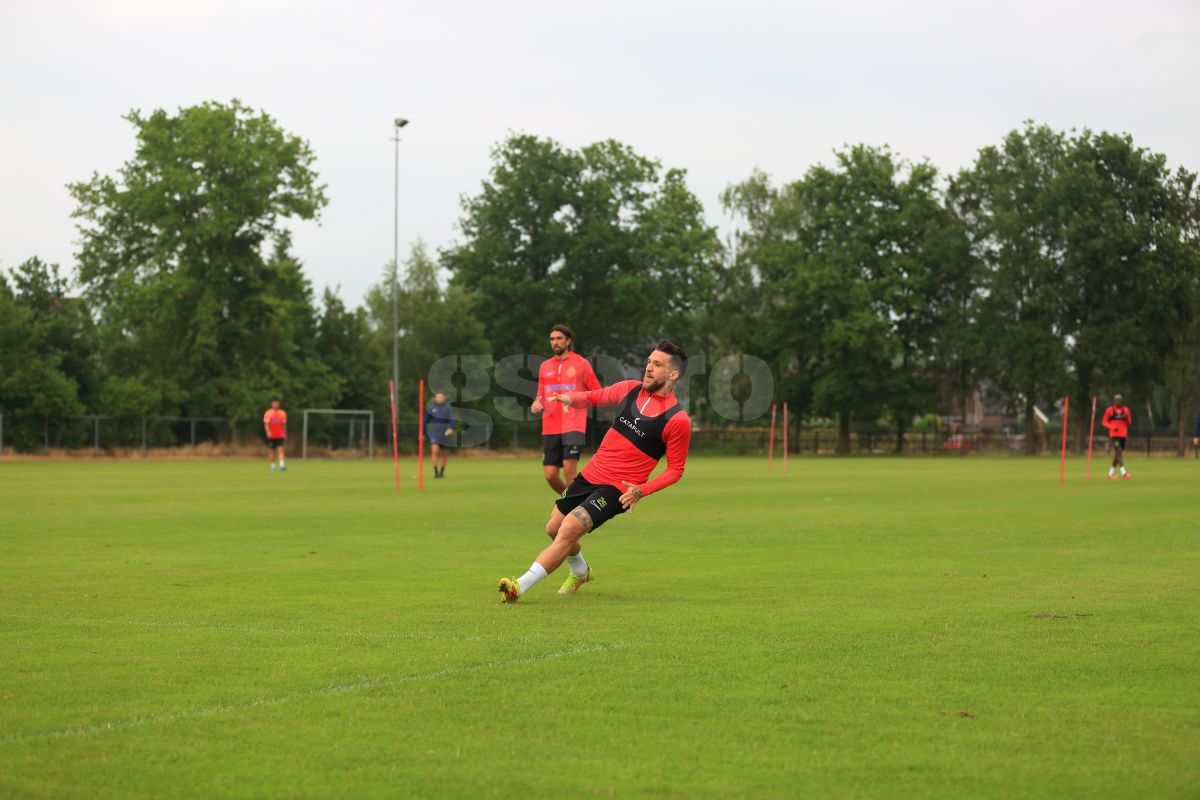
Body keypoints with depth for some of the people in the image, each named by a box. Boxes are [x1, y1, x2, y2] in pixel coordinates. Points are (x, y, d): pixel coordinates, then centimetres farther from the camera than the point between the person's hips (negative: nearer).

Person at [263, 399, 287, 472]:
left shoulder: (282, 413, 6)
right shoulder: (268, 413, -2)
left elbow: (284, 425, 12)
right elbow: (266, 424, -10)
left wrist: (285, 435, 14)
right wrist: (268, 432, -27)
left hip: (280, 436, 1)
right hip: (271, 436, -1)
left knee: (280, 450, -13)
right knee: (273, 452, 7)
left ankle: (282, 465, -25)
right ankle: (272, 466, 21)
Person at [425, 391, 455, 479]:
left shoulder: (448, 407, -1)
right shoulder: (430, 407, 2)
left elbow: (452, 419, -12)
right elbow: (426, 420, 10)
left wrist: (451, 429, -31)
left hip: (444, 432, 1)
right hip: (433, 432, -1)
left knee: (443, 453, 9)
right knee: (435, 450, -19)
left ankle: (442, 472, 26)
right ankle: (435, 472, -14)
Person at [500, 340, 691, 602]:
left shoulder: (677, 420, -13)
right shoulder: (631, 389, 3)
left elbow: (675, 469, -6)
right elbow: (596, 396, 19)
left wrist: (640, 490, -19)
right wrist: (570, 398, -4)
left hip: (617, 490, -7)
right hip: (590, 474, 7)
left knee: (569, 530, -22)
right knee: (554, 529, 16)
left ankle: (519, 587, -22)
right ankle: (580, 572, 46)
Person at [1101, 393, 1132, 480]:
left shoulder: (1125, 410, 10)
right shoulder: (1110, 410, 0)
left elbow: (1129, 423, 12)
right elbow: (1104, 422, 3)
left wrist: (1126, 417, -10)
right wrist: (1112, 427, -14)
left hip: (1123, 435, 5)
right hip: (1114, 434, -5)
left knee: (1117, 454, 8)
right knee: (1118, 452, -16)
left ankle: (1111, 473, 20)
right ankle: (1123, 473, -24)